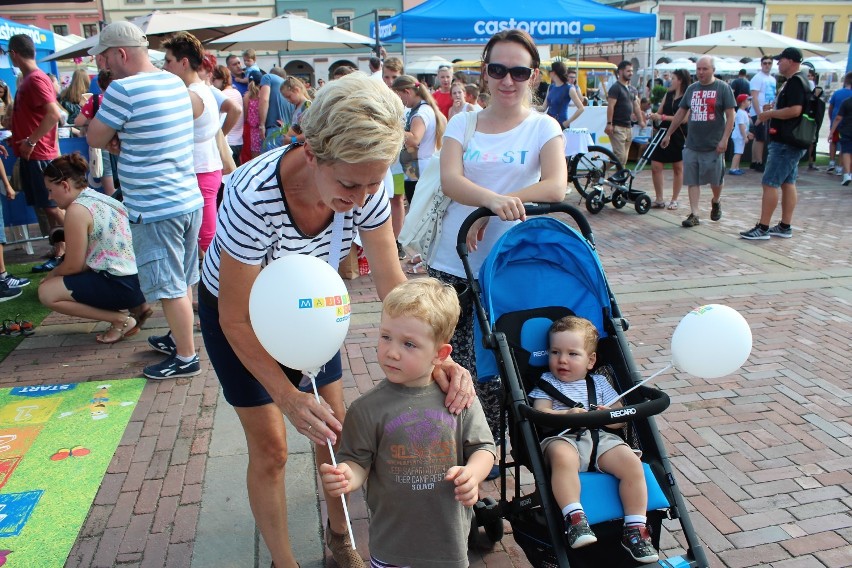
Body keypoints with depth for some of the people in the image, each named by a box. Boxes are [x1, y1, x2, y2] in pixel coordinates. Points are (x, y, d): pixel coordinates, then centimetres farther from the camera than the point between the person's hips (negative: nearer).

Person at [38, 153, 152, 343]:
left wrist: (51, 275, 11)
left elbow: (73, 266, -9)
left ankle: (120, 320, -3)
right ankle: (137, 307, 13)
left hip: (122, 284, -9)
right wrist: (57, 274, 24)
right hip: (137, 277, 9)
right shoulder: (102, 198, 13)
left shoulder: (77, 210, -14)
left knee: (46, 292, -1)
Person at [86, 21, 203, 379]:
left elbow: (95, 139, -8)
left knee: (169, 285, 3)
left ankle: (186, 358, 13)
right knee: (182, 280, 20)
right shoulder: (176, 83, 9)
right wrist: (121, 140, 1)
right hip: (189, 199, 8)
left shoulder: (124, 89, -17)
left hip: (155, 208, -8)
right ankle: (178, 337, 36)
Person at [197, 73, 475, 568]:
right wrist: (290, 398, -37)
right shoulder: (254, 196, -39)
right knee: (271, 450, 1)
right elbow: (237, 319, -29)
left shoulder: (366, 185, -26)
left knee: (334, 432, 9)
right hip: (236, 312, -4)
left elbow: (391, 281, -19)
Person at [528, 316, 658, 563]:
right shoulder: (546, 383, 17)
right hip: (562, 438, -3)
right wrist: (566, 415, -19)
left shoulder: (599, 383, 24)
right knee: (563, 457, -39)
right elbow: (540, 413, 0)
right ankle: (574, 518, -35)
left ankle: (635, 529, -12)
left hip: (601, 438, 3)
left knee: (632, 464, -23)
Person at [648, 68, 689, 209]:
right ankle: (659, 199, 6)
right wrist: (653, 116, -8)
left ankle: (674, 200, 15)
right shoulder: (668, 94, 11)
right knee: (656, 166, -3)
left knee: (678, 168, 6)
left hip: (679, 136, -5)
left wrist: (663, 117, -20)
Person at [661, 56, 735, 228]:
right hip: (692, 145, 4)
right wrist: (668, 134, 16)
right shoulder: (692, 88, 11)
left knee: (715, 180, 8)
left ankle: (716, 202, 36)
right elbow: (681, 113, 17)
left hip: (713, 146, -4)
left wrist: (724, 139, -15)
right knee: (692, 181, 1)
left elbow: (730, 116, -7)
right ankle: (694, 214, 5)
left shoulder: (723, 88, -3)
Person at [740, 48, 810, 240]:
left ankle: (762, 228, -6)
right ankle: (785, 227, 17)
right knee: (788, 183, 11)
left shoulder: (795, 81, -15)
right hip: (791, 142, 11)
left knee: (770, 183, -9)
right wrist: (773, 112, 10)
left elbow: (795, 110, -25)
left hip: (785, 143, -11)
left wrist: (769, 114, -14)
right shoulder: (799, 80, 17)